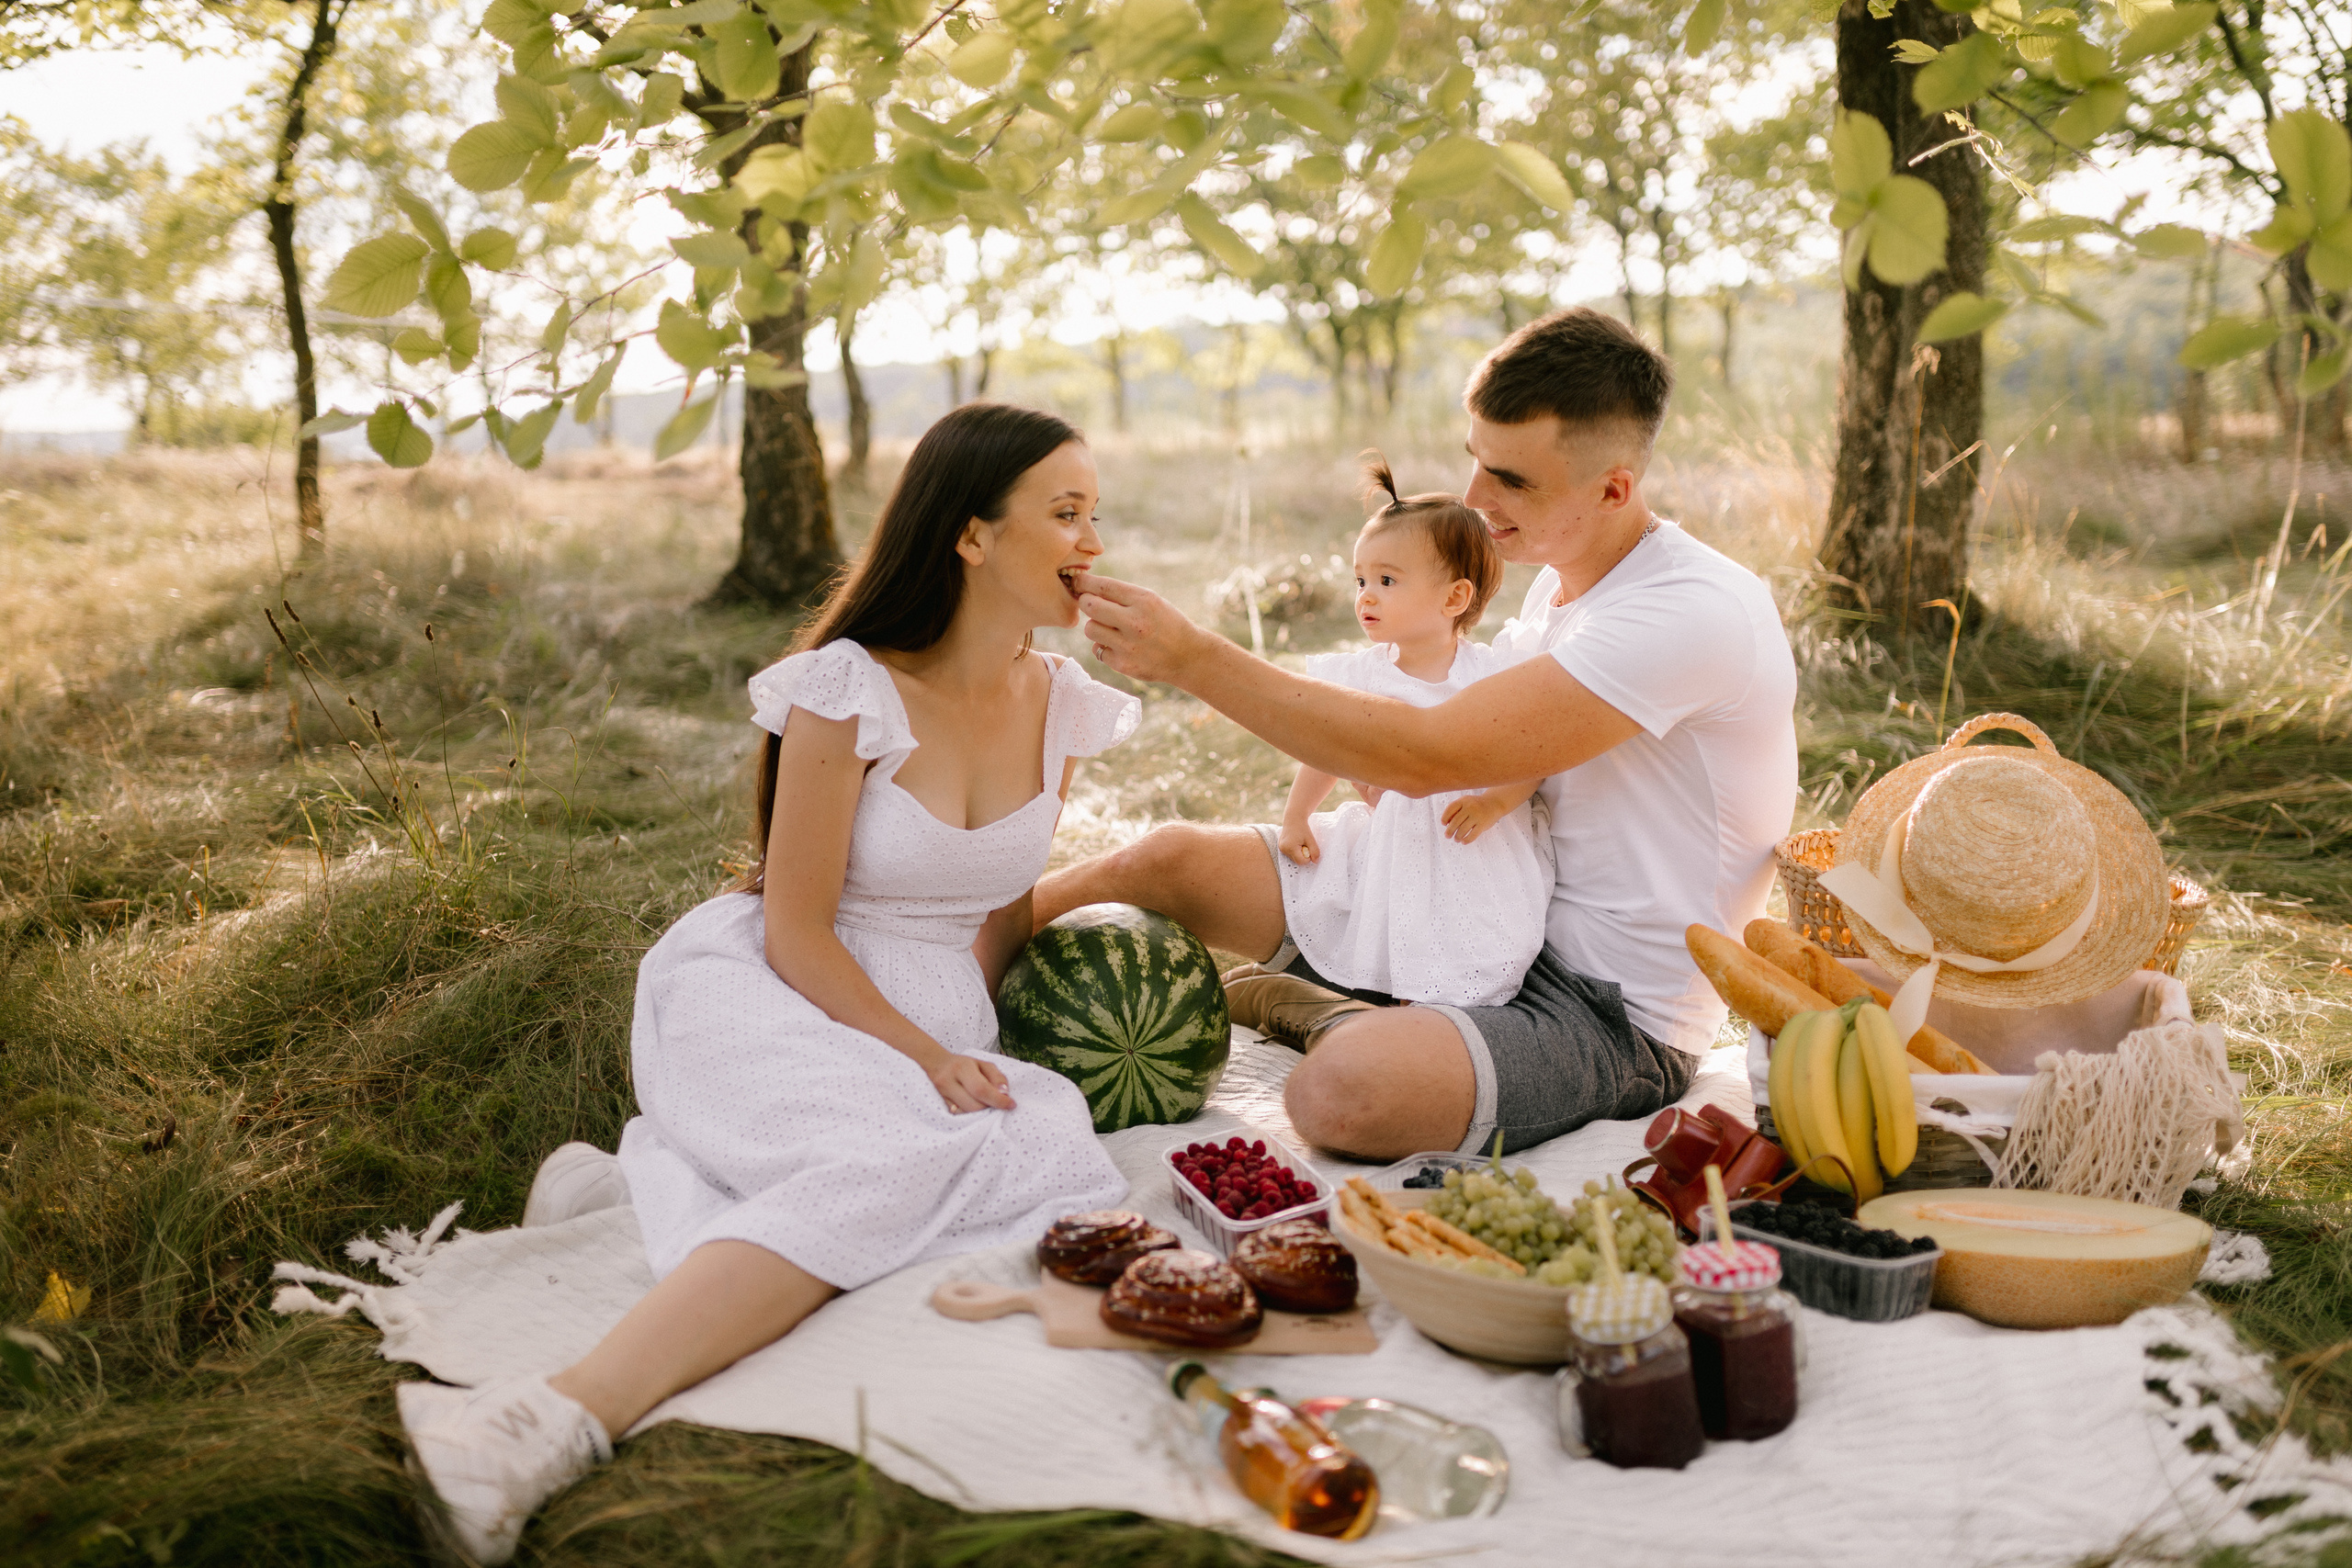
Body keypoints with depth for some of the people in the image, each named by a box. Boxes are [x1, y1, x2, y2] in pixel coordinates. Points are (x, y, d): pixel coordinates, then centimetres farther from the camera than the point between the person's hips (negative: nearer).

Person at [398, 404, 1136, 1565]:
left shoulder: (1062, 709, 6)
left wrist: (961, 1051, -2)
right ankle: (553, 1424, -46)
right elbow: (795, 932, -10)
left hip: (939, 1023, 6)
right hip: (768, 1000, -5)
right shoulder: (851, 688, -11)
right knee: (897, 1154, -38)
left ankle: (660, 1178, -17)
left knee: (1063, 1156, -29)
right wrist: (921, 1054, -18)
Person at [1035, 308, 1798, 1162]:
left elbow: (1427, 755, -28)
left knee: (1342, 1090, -36)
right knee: (1172, 858, -4)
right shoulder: (1563, 578, 8)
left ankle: (1312, 1007, -5)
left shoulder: (1697, 612, -22)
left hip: (1612, 1018, -8)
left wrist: (1192, 656, -27)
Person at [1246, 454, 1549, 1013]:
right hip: (1388, 837, 4)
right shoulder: (1363, 674, 0)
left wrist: (1493, 804, -24)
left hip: (1473, 850, -3)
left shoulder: (1488, 673, -10)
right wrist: (1295, 820, 9)